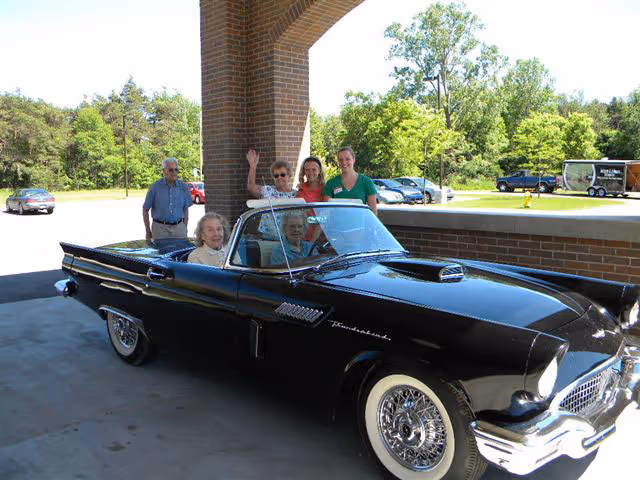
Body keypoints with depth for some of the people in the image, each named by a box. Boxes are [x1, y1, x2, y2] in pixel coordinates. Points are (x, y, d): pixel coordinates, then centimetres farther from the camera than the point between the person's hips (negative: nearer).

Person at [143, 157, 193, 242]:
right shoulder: (155, 187, -2)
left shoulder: (183, 187, 4)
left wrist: (185, 228, 6)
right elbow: (145, 210, 3)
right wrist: (148, 232, 1)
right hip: (160, 228, -2)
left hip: (179, 227, 2)